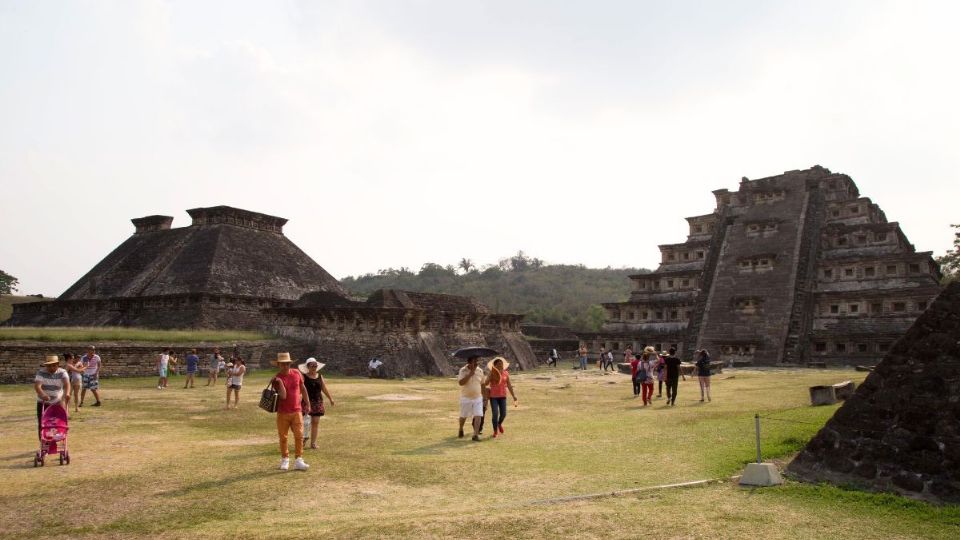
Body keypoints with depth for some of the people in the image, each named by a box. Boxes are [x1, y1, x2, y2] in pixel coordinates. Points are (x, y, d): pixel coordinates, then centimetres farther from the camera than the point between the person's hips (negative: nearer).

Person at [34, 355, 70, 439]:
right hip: (43, 403, -1)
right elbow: (37, 386, -25)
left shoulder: (62, 372, -8)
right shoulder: (41, 372, -11)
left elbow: (67, 383, -26)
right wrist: (43, 395, -46)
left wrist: (67, 393, -47)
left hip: (57, 403, 1)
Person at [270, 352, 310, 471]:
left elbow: (302, 388, 16)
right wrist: (280, 382, -26)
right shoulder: (276, 379, -8)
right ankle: (285, 460, 22)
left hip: (297, 411, 2)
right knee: (283, 437, 7)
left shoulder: (296, 373, 1)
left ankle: (299, 461, -3)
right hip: (282, 413, -2)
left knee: (299, 436, -6)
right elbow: (283, 396, -18)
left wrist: (306, 402, 20)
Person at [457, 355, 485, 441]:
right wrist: (470, 373, -26)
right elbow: (460, 382, -25)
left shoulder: (480, 371, 2)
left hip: (478, 398, 2)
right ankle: (461, 430, 39)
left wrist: (483, 396, 14)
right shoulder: (463, 370, -11)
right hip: (466, 398, -2)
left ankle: (476, 434, -8)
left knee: (478, 416, -10)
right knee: (463, 416, 12)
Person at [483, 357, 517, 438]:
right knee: (495, 414, -9)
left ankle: (500, 423, 36)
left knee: (503, 414, 1)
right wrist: (491, 375, -25)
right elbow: (485, 384, -14)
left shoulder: (506, 373, 3)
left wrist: (514, 396, 6)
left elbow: (509, 386, 8)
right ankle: (495, 431, 9)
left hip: (503, 396, 3)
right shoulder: (491, 374, -5)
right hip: (493, 396, -3)